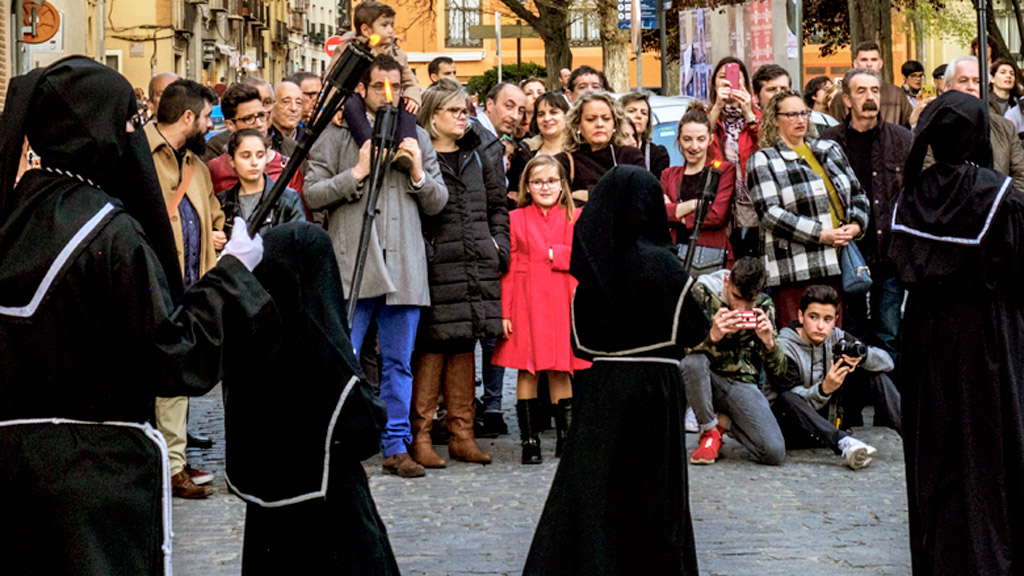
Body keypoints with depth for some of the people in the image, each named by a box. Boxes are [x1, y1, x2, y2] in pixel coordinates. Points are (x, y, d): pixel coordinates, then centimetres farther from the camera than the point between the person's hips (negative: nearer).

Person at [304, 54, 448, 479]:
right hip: (351, 266, -3)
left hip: (403, 265, 3)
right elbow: (312, 194, -2)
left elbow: (437, 203, 14)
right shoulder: (337, 134, 6)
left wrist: (418, 173, -3)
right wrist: (357, 174, -11)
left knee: (399, 364, 7)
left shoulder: (416, 137, 16)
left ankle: (396, 447, 14)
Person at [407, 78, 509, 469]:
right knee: (431, 349, -6)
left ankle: (462, 435, 16)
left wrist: (498, 243, 12)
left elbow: (497, 203, 22)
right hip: (437, 269, -6)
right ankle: (420, 436, 1)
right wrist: (423, 253, -18)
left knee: (464, 348, 10)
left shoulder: (476, 157, 17)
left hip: (476, 268, 6)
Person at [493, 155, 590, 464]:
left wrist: (554, 254, -10)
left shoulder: (574, 217, 9)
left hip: (561, 303, 1)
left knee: (560, 370, 5)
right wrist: (505, 311, -4)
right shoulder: (515, 219, 5)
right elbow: (508, 268, 2)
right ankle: (529, 440, 7)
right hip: (526, 302, -1)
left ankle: (566, 438, 15)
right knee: (527, 370, 0)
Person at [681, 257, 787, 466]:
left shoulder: (763, 305, 0)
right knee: (692, 362, -39)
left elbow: (778, 371, 1)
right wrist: (712, 336, -34)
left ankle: (723, 421, 11)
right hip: (705, 379, -2)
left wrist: (769, 342, -20)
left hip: (741, 383, 2)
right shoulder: (701, 292, -10)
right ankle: (710, 431, -11)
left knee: (775, 453, -20)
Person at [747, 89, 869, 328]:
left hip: (838, 263, 5)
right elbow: (769, 213, -10)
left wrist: (856, 225, 0)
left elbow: (858, 194, 22)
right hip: (795, 271, -5)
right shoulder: (764, 160, 1)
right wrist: (820, 234, -15)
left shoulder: (829, 149, 18)